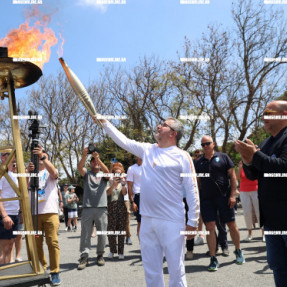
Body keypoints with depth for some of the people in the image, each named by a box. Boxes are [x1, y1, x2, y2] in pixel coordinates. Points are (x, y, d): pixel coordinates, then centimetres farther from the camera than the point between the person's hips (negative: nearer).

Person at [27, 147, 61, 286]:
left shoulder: (50, 172, 12)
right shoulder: (31, 172, 18)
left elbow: (54, 172, -14)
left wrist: (43, 156, -25)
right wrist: (28, 172, -16)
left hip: (50, 212, -3)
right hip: (33, 213, 3)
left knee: (53, 242, -7)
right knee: (36, 243, 6)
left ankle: (55, 272, -1)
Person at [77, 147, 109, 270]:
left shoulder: (103, 175, 14)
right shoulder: (87, 173, 14)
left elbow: (107, 170, -10)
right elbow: (79, 167, -7)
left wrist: (98, 157, -23)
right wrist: (84, 156, -26)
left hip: (101, 208, 0)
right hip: (87, 207, 0)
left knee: (102, 233, 4)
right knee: (85, 233, -4)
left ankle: (100, 255, 16)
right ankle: (84, 256, -1)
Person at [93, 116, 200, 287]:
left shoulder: (182, 156, -4)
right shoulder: (147, 150, 11)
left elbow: (192, 191, -5)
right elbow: (123, 141, 18)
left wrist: (193, 221, -7)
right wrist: (104, 122, 18)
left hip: (172, 221, -5)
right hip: (147, 220, 5)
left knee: (176, 268, 4)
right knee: (151, 268, 15)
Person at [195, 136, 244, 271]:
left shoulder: (223, 157, 3)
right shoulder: (198, 162, 11)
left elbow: (232, 176, 0)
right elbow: (197, 182, 13)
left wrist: (232, 195, -8)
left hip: (224, 196, -2)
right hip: (206, 199, 2)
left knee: (232, 225, 8)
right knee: (210, 227, -2)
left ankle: (238, 251, 32)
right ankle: (213, 259, 7)